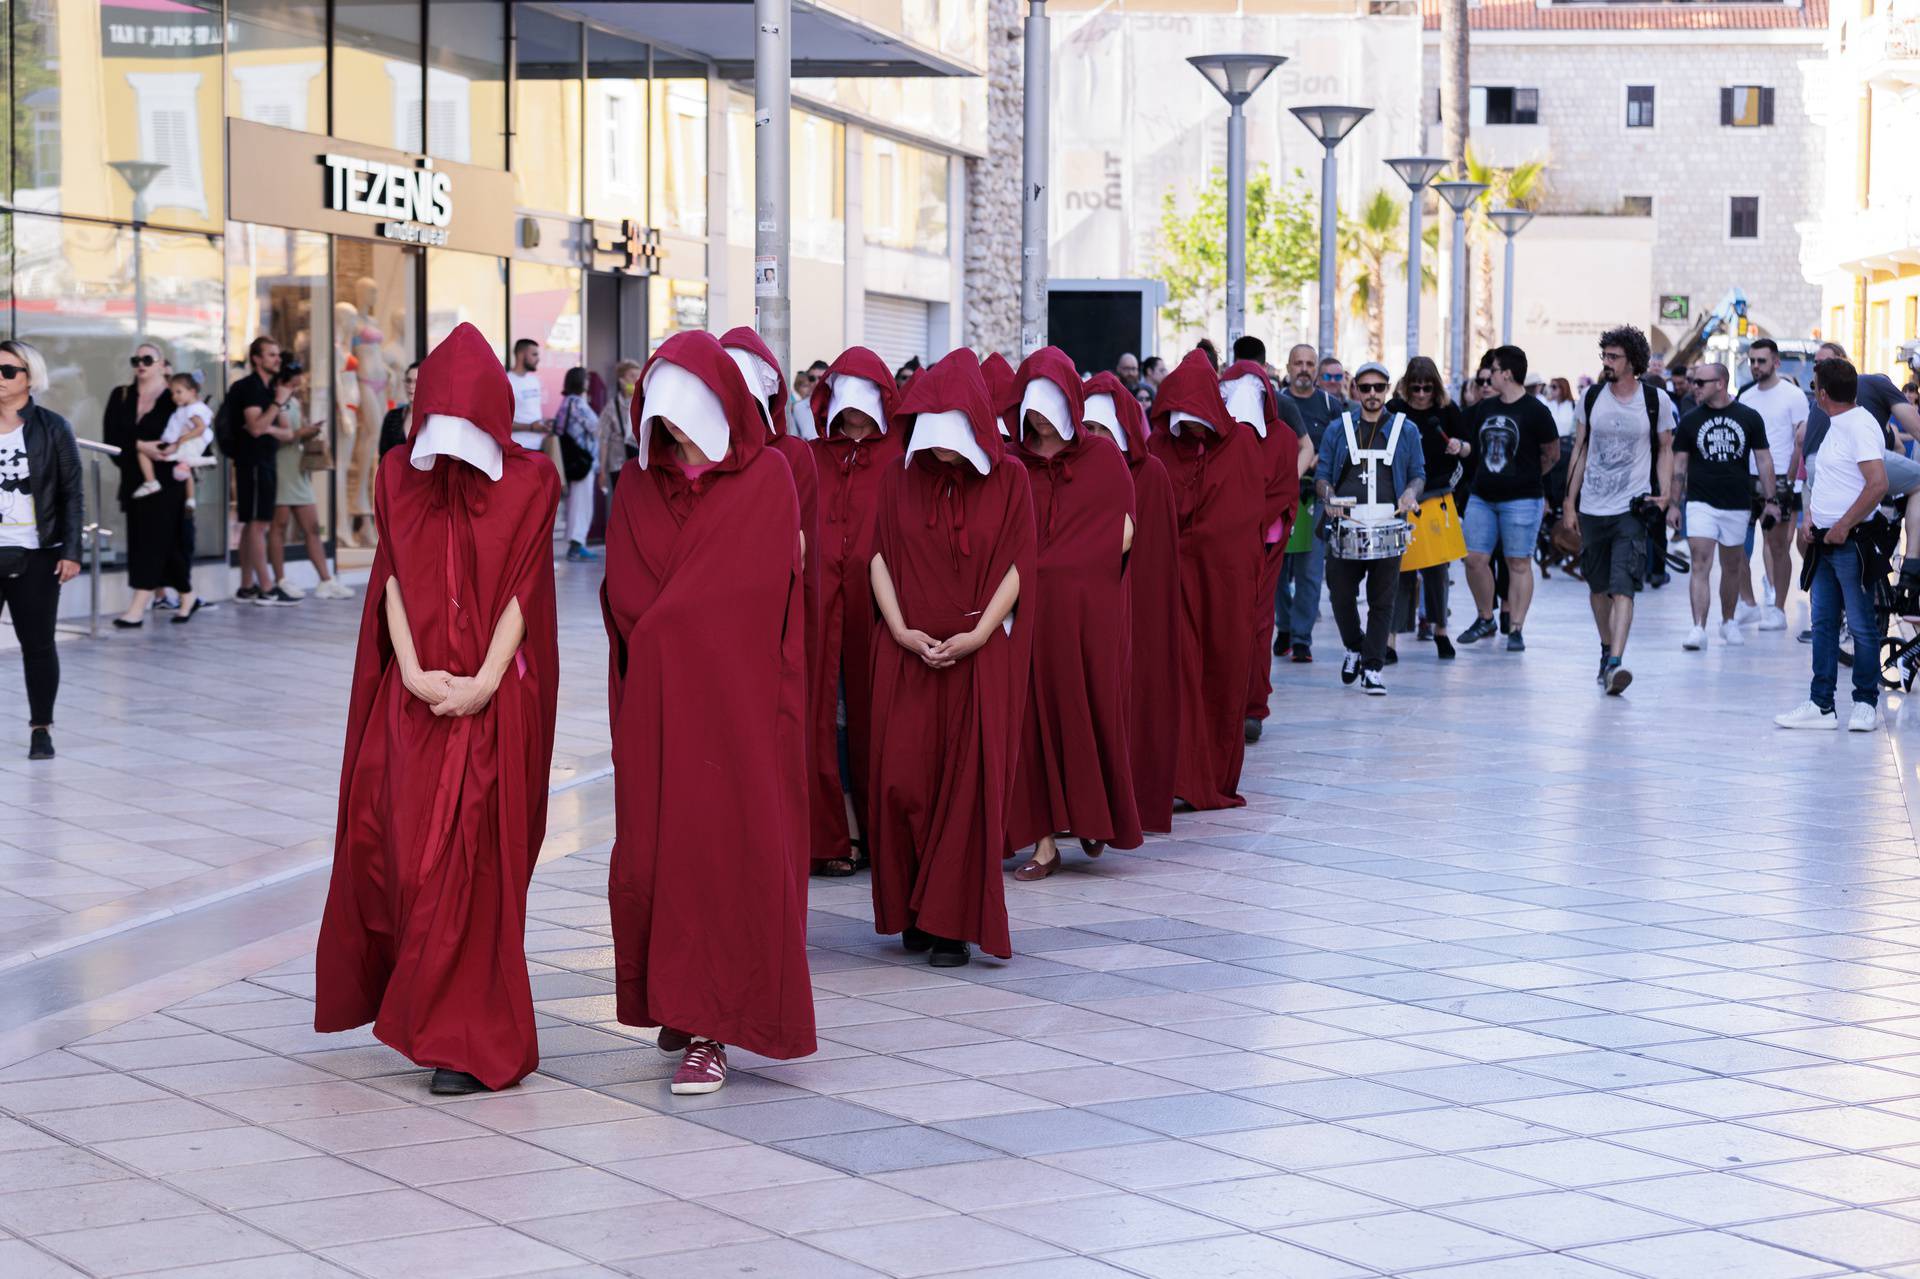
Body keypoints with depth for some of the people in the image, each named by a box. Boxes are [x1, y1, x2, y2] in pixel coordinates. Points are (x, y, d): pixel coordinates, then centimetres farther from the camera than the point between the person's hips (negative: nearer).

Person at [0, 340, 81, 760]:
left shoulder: (52, 428, 1)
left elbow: (73, 493, 2)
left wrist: (71, 551, -4)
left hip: (35, 557, -1)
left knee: (38, 643, 4)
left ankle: (41, 727, 14)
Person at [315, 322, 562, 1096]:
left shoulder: (530, 482, 0)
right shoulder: (400, 481, 8)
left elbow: (521, 588, -5)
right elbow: (395, 582, 3)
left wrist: (482, 681, -14)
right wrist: (414, 672, -11)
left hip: (495, 699, -3)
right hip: (416, 700, 3)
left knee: (477, 862, -5)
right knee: (411, 855, 1)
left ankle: (471, 1040, 0)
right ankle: (435, 1012, 18)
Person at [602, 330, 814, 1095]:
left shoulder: (765, 480, -2)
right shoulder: (639, 485, 10)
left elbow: (753, 592, -10)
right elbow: (623, 592, 4)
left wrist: (665, 625, -7)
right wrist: (683, 632, -10)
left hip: (735, 696, -4)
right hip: (656, 699, 4)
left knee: (720, 851, -7)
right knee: (652, 853, 3)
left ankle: (709, 1029, -4)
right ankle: (677, 1000, 21)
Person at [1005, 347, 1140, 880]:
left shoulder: (1102, 456, 6)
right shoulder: (1010, 463, 9)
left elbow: (1123, 534, 2)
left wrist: (1056, 563, -3)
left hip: (1089, 610, -1)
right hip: (1028, 609, 1)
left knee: (1087, 711, -2)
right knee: (1033, 716, -2)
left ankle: (1093, 815, 19)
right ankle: (1044, 840, 0)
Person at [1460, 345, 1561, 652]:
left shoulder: (1534, 411, -7)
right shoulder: (1484, 408, 9)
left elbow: (1552, 454, 2)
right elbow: (1471, 445, 20)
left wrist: (1527, 475, 10)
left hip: (1521, 500, -5)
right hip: (1482, 497, 6)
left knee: (1518, 563, 0)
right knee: (1475, 558, 1)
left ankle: (1515, 630, 4)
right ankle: (1485, 620, 19)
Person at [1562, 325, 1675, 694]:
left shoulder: (1656, 400, -1)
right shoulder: (1592, 398, 5)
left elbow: (1665, 450, 8)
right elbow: (1580, 451, 11)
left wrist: (1664, 494, -4)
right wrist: (1569, 503, 9)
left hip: (1632, 508, -4)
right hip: (1592, 508, 4)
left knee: (1622, 588, -15)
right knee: (1598, 587, 12)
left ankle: (1616, 664, -24)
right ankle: (1606, 650, 32)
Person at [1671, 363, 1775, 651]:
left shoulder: (1749, 418, 0)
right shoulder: (1690, 421, 2)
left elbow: (1763, 459, 5)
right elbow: (1679, 464, 6)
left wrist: (1770, 500, 2)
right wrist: (1673, 503, 2)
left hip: (1737, 504, 1)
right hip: (1700, 503, -1)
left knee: (1732, 567, 13)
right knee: (1700, 565, -12)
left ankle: (1728, 621, 30)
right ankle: (1698, 629, -17)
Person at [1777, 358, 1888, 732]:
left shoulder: (1860, 426, -14)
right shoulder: (1834, 427, 16)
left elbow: (1878, 484, -23)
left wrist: (1842, 527, -19)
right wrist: (1810, 518, 11)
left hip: (1852, 542, -10)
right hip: (1825, 542, 10)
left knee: (1862, 626, -1)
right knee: (1823, 624, 9)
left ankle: (1866, 704, 6)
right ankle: (1821, 705, 11)